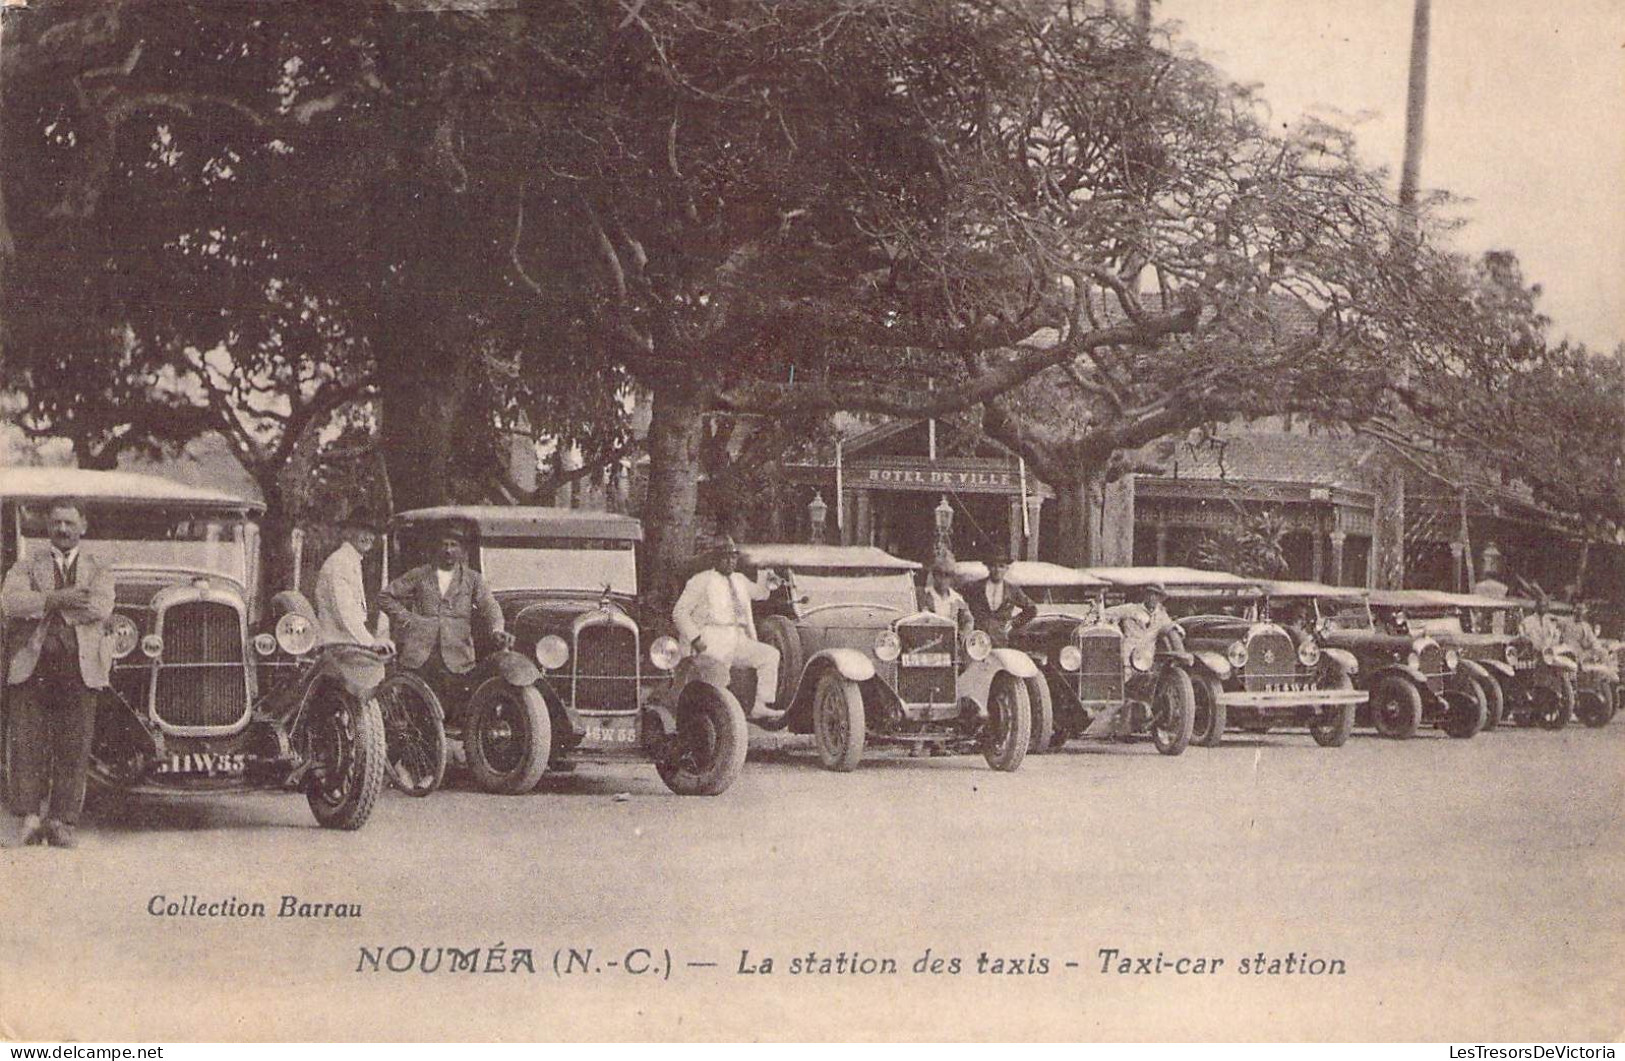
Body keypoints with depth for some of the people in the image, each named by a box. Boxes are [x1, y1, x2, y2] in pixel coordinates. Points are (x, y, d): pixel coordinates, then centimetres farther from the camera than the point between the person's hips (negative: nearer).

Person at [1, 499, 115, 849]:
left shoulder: (100, 570, 17)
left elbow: (101, 608, -5)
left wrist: (42, 603, -5)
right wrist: (57, 599, -15)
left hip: (81, 666, 0)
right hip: (31, 665, 0)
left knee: (74, 748, -5)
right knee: (28, 742, -8)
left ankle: (63, 822, -4)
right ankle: (30, 816, -8)